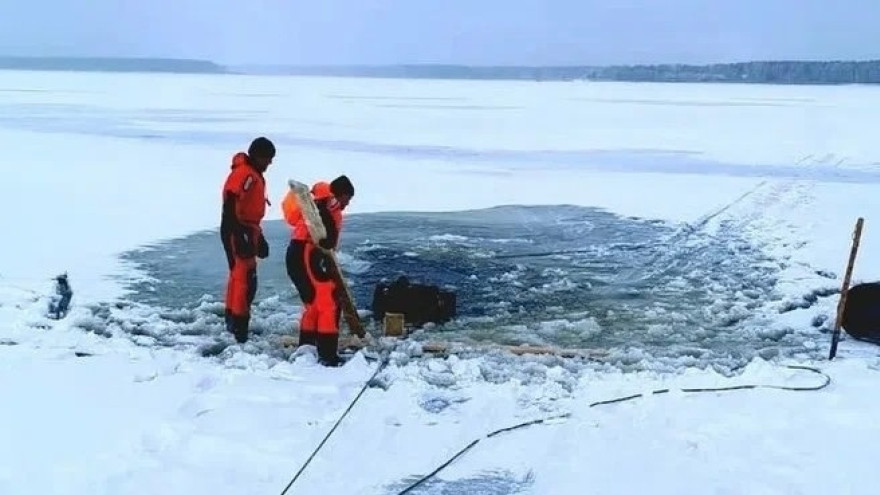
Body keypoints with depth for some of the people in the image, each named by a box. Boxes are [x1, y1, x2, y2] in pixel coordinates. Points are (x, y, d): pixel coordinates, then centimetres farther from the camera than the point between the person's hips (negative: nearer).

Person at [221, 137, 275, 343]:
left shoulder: (255, 174, 15)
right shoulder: (243, 174, -17)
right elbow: (231, 207, -24)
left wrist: (258, 237, 24)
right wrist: (240, 237, -28)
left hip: (247, 231, 11)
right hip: (237, 232, -11)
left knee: (238, 274, 18)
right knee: (245, 278, -10)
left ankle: (232, 320, 30)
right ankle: (239, 324, -5)